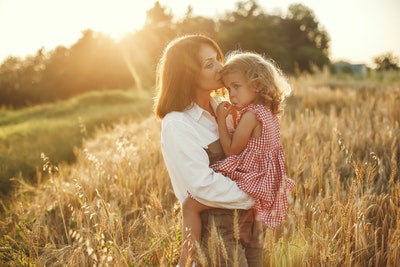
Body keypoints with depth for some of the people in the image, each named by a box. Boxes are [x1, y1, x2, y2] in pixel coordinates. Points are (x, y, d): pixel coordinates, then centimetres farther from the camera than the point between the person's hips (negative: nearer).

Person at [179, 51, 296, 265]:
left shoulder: (250, 115, -19)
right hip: (265, 181, 10)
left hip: (245, 180, -10)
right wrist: (231, 117, 12)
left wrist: (221, 119, -9)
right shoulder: (269, 111, 10)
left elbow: (231, 150, -13)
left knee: (190, 205, -12)